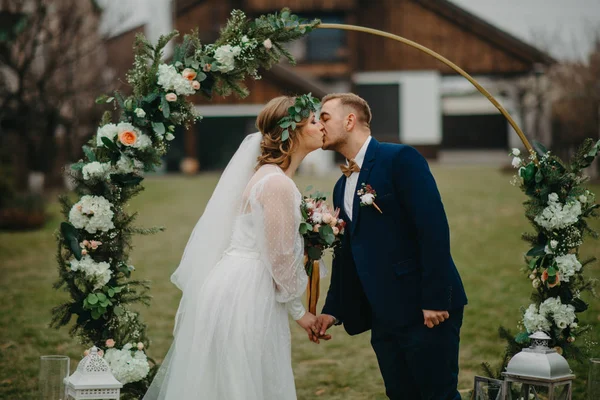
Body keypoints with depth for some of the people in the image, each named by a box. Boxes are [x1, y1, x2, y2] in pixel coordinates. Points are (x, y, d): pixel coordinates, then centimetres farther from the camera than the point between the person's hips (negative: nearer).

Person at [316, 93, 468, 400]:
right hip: (382, 317, 8)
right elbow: (345, 255, 22)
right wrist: (333, 310, 16)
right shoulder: (342, 186, 16)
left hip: (427, 310, -7)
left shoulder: (400, 159, -9)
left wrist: (435, 300, -20)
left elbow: (434, 229, -16)